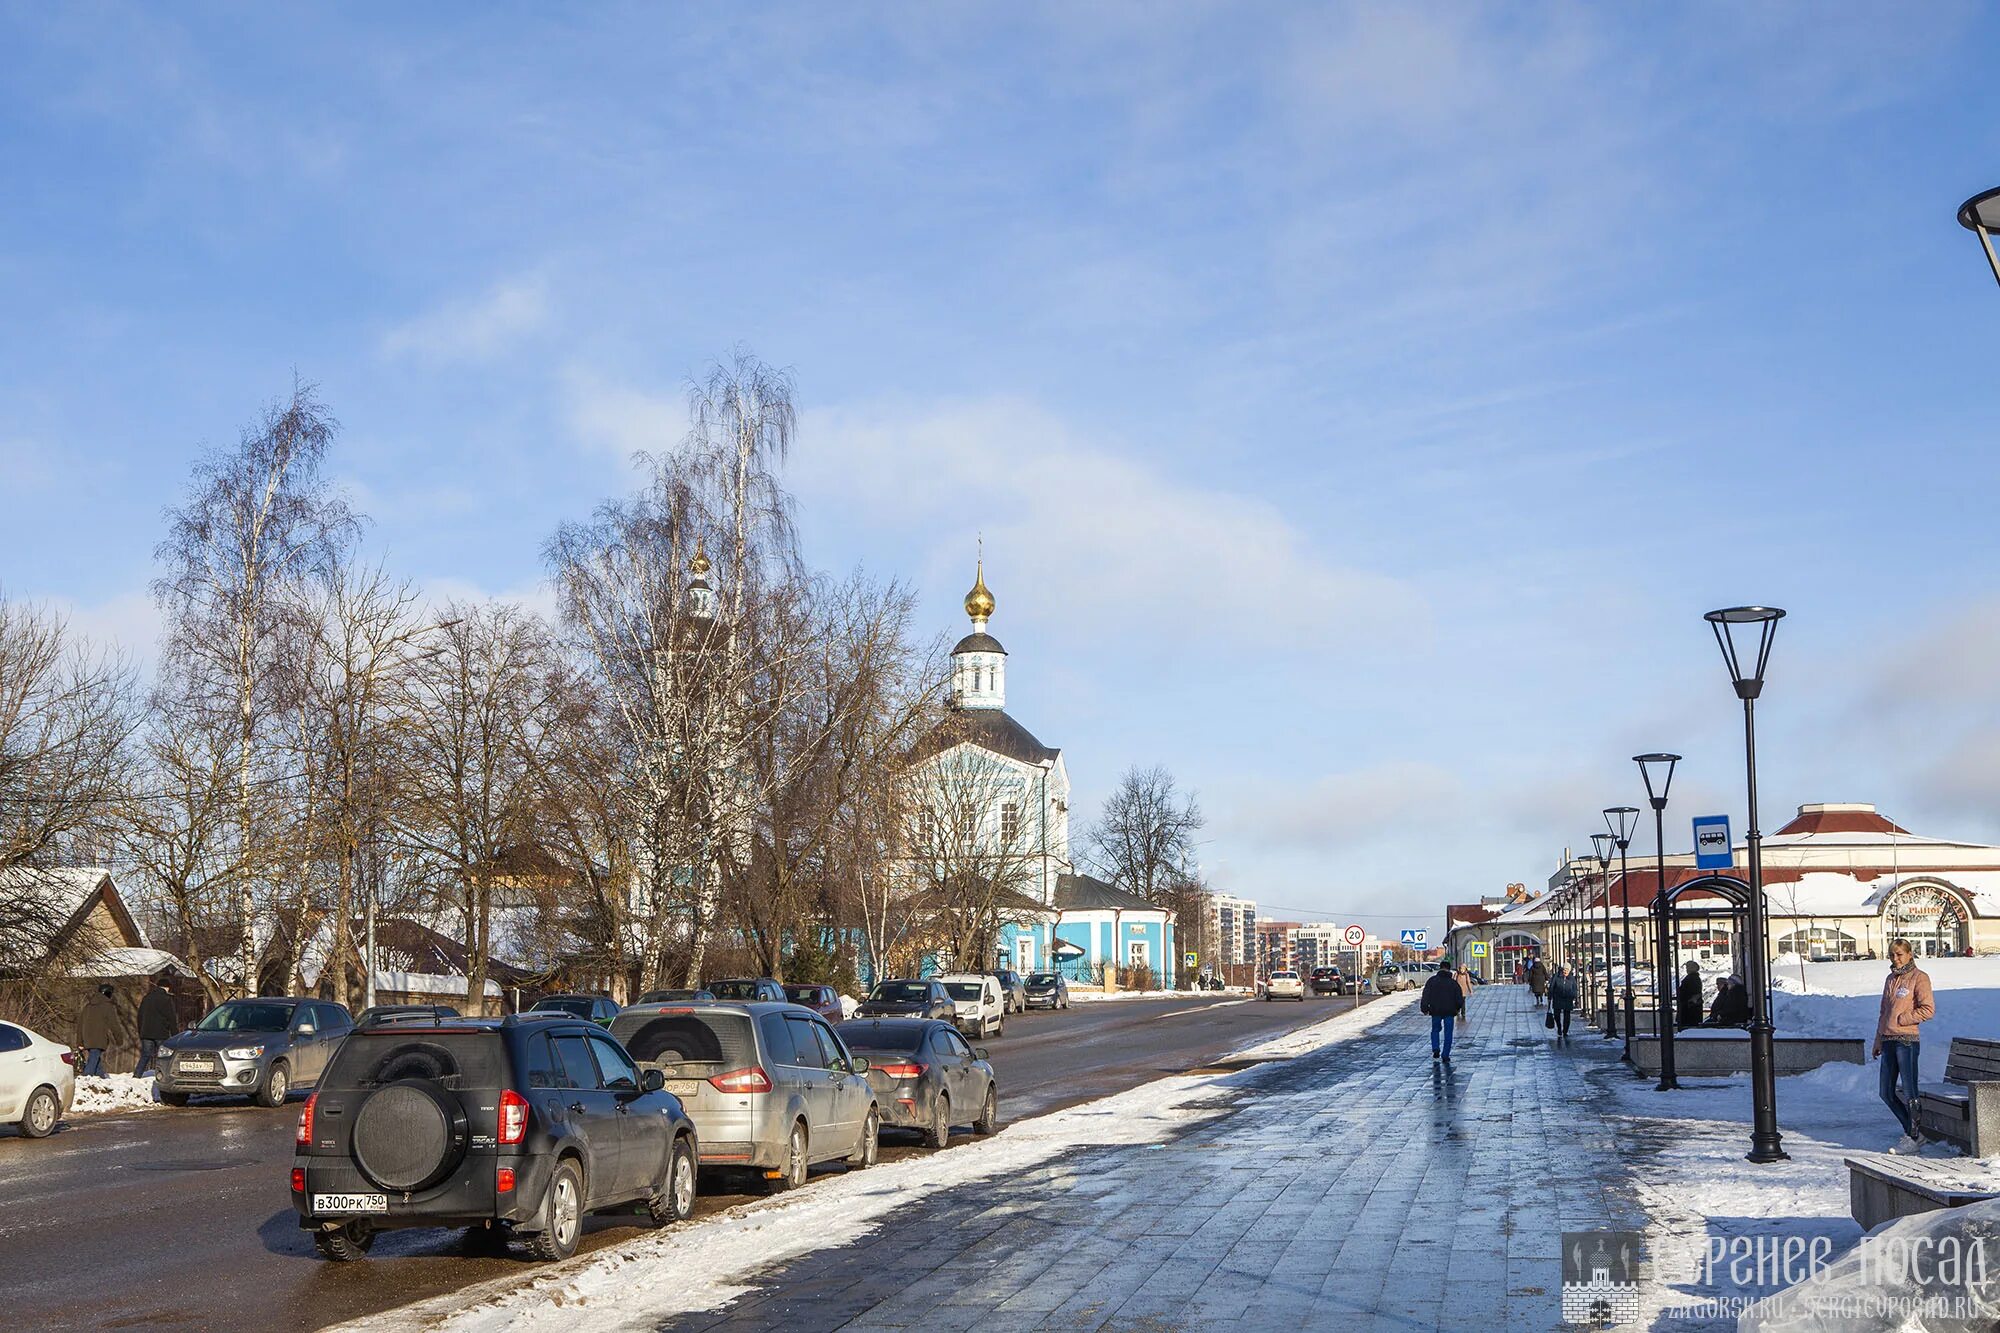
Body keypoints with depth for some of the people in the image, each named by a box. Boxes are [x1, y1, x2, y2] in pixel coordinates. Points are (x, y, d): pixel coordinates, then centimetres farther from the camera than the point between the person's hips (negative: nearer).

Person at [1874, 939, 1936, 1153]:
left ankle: (1912, 1138, 4)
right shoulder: (1890, 979, 18)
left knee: (1909, 1092, -5)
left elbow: (1928, 1009, -12)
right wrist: (1878, 1041, 20)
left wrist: (1901, 1019, -10)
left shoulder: (1918, 978, -4)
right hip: (1888, 1040, 8)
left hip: (1906, 1040, -8)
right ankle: (1912, 1133, 20)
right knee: (1886, 1092, 9)